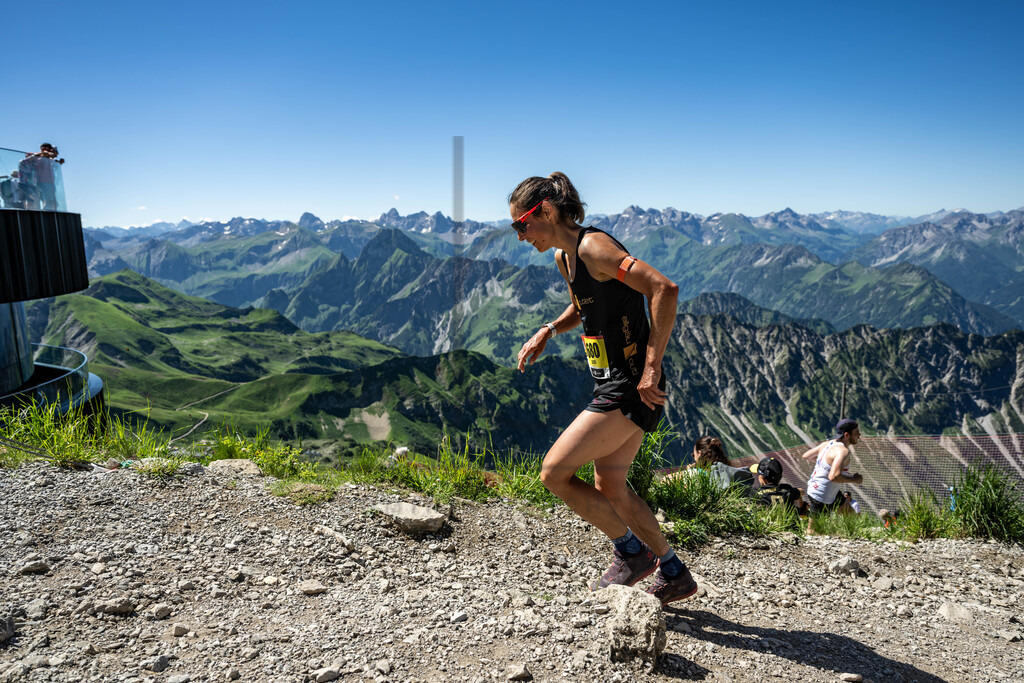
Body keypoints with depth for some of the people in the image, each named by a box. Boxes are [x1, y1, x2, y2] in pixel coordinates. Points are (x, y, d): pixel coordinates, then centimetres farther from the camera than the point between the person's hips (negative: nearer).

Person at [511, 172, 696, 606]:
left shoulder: (594, 246, -17)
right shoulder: (564, 257, 12)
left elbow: (664, 289, -26)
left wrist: (651, 366, -26)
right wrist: (548, 331, 14)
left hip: (631, 388, -10)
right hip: (613, 386, 10)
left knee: (553, 473, -6)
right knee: (610, 491, 17)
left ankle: (631, 553, 11)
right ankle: (673, 574, 32)